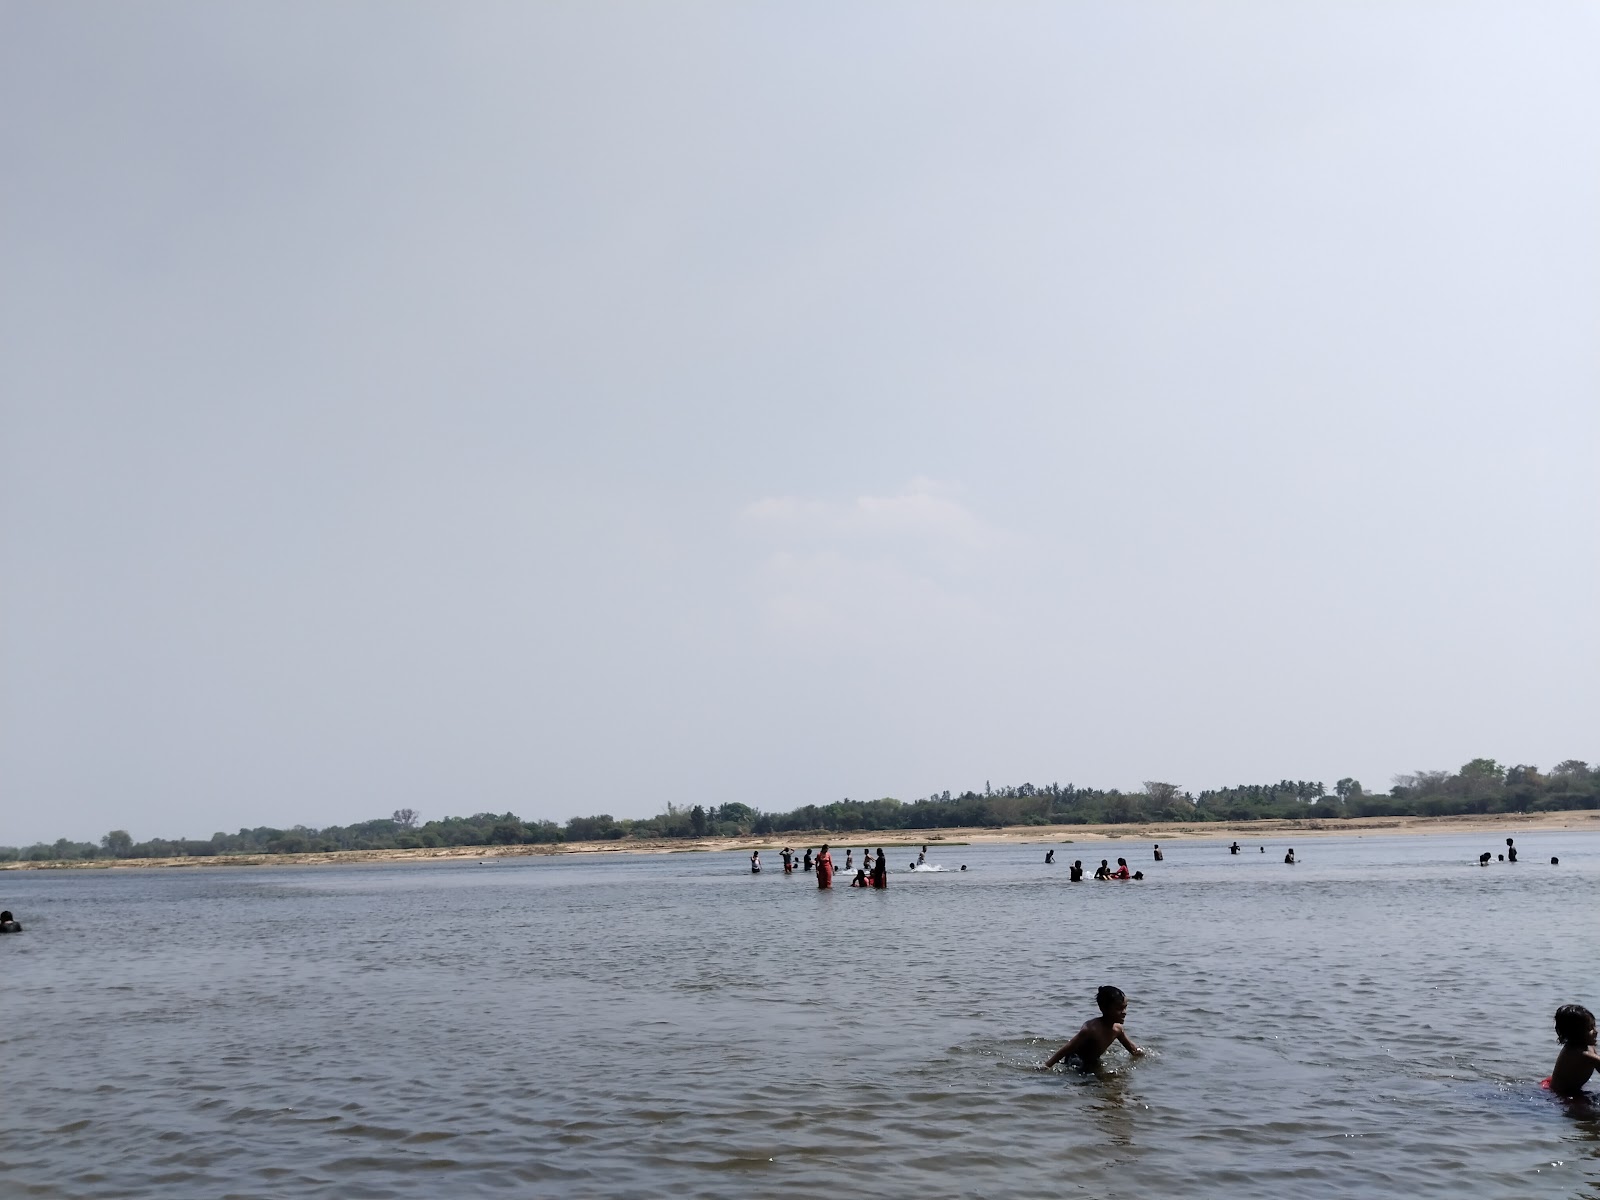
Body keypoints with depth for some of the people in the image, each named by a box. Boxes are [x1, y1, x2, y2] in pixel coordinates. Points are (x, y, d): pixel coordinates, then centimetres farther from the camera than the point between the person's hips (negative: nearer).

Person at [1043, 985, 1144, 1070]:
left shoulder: (1117, 1029, -10)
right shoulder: (1091, 1029, -33)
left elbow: (1130, 1047, 15)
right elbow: (1066, 1049, -33)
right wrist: (1046, 1067, -37)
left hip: (1093, 1062, 8)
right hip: (1076, 1062, -8)